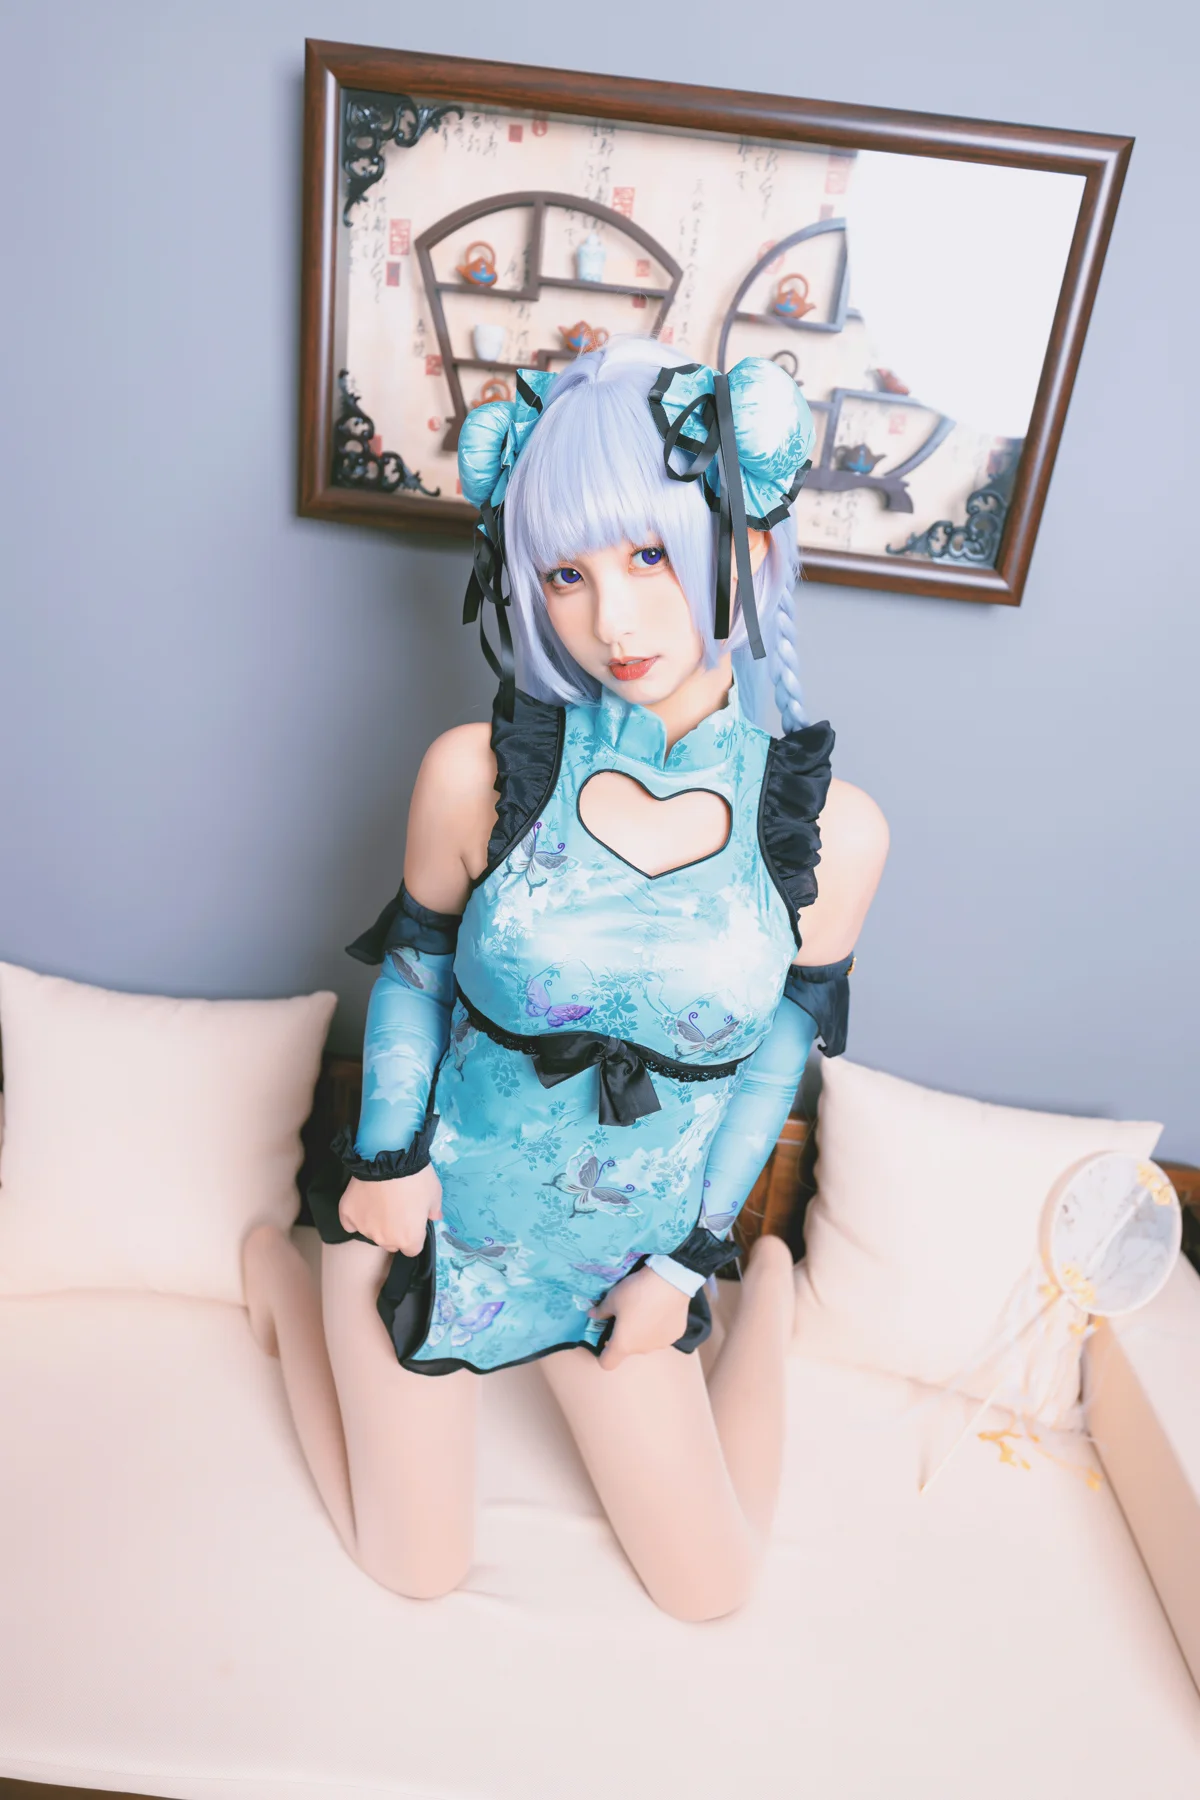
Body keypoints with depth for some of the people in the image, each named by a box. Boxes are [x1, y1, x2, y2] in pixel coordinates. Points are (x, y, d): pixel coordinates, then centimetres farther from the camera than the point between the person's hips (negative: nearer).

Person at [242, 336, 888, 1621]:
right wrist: (388, 1157, -8)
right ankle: (282, 1271, 36)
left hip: (621, 1253, 1)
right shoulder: (478, 773, -20)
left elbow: (782, 1039, -3)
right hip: (436, 1208, -1)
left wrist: (695, 1259, 0)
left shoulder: (830, 828, -16)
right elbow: (415, 962, -2)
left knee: (711, 1591, 17)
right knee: (415, 1573, 19)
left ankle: (768, 1286, 37)